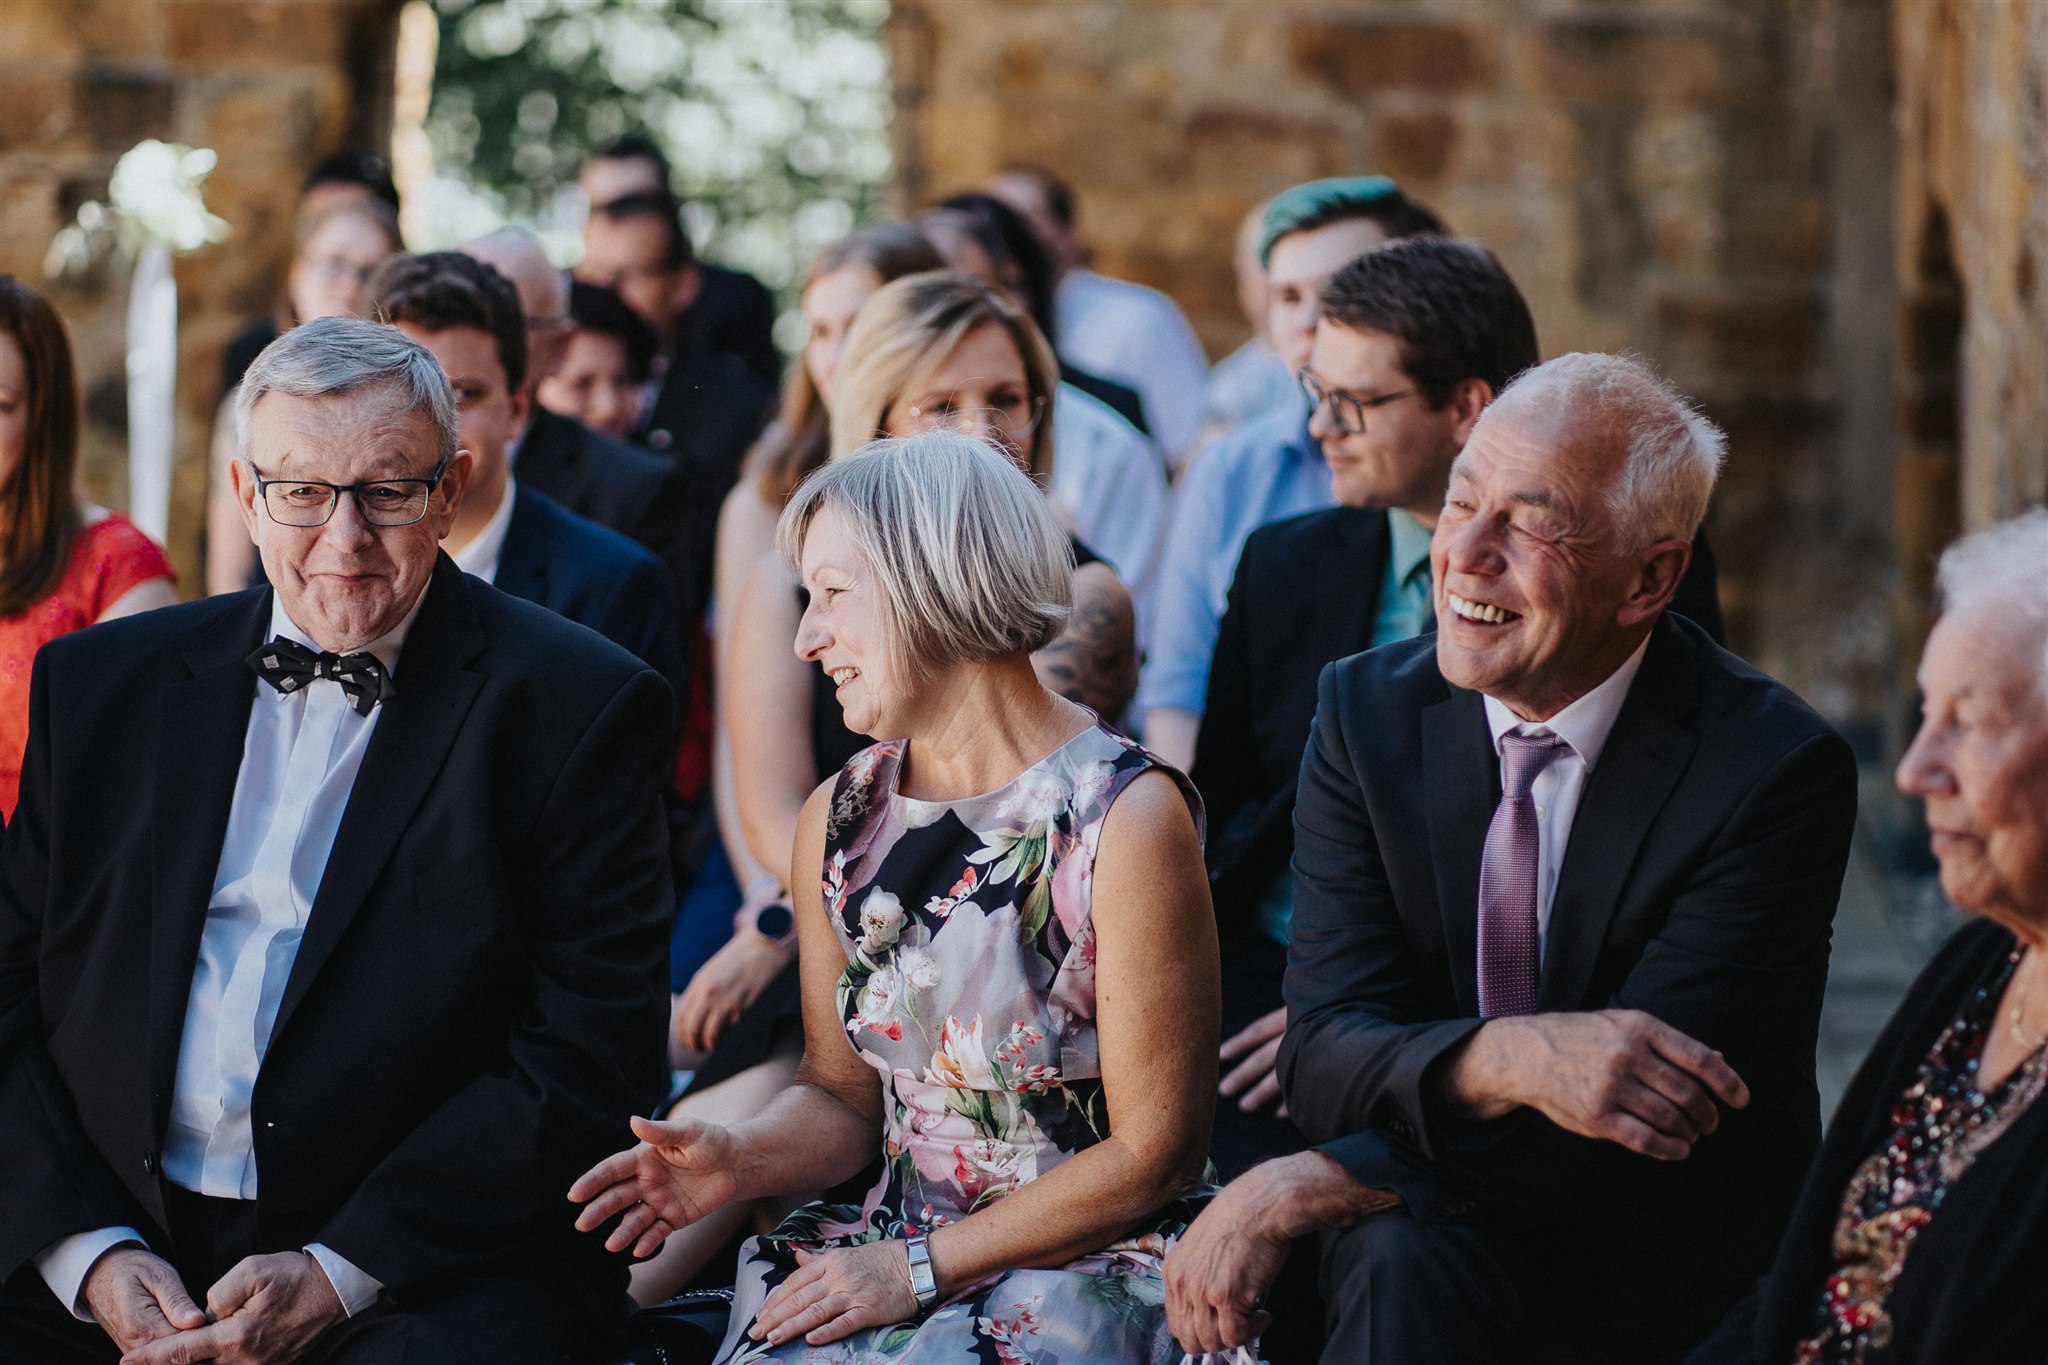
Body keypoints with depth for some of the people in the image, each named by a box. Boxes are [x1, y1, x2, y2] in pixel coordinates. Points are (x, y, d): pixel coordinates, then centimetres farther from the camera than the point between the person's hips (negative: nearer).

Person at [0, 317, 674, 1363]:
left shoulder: (580, 708, 2)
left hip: (420, 1276, -3)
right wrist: (90, 1248, -6)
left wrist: (338, 1274, -12)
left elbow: (593, 1057, -4)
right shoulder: (99, 684, 13)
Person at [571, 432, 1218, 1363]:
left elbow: (1153, 1153, -11)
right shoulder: (839, 818, 6)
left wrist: (921, 1269, -12)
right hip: (897, 1246, 5)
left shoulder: (1127, 819, -12)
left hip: (1088, 1272, -5)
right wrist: (739, 1160, -8)